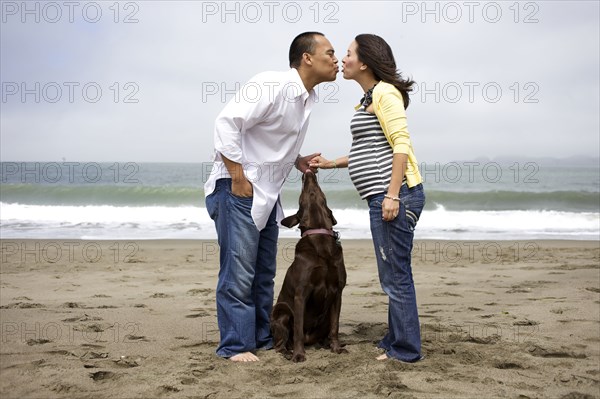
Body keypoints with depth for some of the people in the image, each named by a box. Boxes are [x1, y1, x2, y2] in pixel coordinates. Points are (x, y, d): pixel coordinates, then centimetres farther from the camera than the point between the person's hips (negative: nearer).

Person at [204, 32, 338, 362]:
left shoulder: (306, 98, 10)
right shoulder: (272, 85, -18)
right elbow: (227, 123, -24)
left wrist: (297, 160, 5)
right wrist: (238, 178, -22)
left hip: (267, 194, 9)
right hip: (238, 189, -9)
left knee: (264, 273, 13)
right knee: (239, 272, -6)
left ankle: (262, 338, 23)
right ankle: (235, 345, 3)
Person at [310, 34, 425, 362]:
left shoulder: (385, 92, -8)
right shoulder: (369, 98, 21)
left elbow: (401, 144, -17)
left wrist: (392, 195, -23)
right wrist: (331, 163, 26)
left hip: (394, 194, -10)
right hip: (383, 196, 10)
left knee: (395, 275, -4)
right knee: (394, 274, 15)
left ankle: (405, 349, 4)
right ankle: (396, 341, 25)